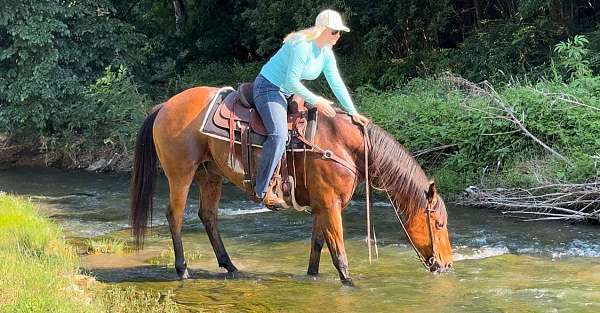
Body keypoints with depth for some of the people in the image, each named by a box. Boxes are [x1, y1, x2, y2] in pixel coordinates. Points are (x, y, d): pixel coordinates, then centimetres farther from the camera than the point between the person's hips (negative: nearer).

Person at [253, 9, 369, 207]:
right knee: (279, 134, -28)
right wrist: (316, 101, -20)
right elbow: (291, 81, -24)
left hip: (288, 93, 10)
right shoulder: (302, 45, -23)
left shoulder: (327, 53, 5)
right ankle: (262, 189, -23)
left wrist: (353, 112, 3)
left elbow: (337, 84, 8)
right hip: (268, 87, -10)